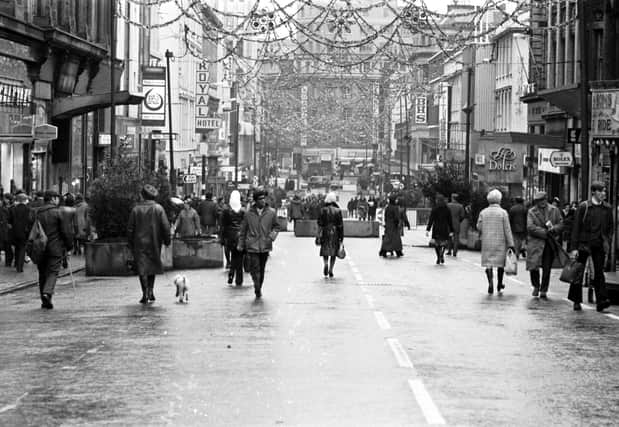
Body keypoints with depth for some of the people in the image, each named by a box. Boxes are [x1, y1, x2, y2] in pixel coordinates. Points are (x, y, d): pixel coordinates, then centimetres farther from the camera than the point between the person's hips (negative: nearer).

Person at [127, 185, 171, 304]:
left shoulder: (136, 209, -4)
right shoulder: (158, 208, -5)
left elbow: (130, 228, -1)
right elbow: (166, 227, -7)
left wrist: (131, 244, 9)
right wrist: (167, 240, 5)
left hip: (140, 243, -1)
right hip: (154, 243, 1)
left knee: (142, 269, 1)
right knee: (152, 266, 18)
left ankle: (145, 294, -7)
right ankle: (151, 291, 12)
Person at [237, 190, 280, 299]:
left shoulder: (271, 213, 2)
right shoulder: (249, 214, 0)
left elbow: (276, 226, 13)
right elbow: (243, 230, 9)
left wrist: (273, 234, -8)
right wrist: (241, 244, 8)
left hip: (265, 246, 2)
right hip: (252, 246, -2)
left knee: (262, 270, 11)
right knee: (254, 268, -12)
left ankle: (259, 289, 25)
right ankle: (257, 290, -7)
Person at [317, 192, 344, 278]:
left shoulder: (323, 210, -4)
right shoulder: (338, 211, -3)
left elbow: (320, 223, -5)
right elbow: (340, 225, -2)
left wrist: (319, 234, 1)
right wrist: (341, 237, 3)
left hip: (325, 233, 0)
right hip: (335, 233, 0)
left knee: (325, 251, 11)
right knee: (333, 252, 10)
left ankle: (325, 263, -17)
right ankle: (330, 270, 6)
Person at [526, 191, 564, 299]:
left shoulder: (554, 210, 9)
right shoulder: (531, 212, 3)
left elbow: (561, 224, 9)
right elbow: (530, 227, -8)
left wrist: (553, 229, -12)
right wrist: (545, 232, -13)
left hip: (550, 243, 2)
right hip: (535, 243, -1)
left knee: (547, 269, 2)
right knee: (533, 267, -7)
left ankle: (543, 291, 13)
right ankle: (536, 286, 20)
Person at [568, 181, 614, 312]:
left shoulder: (607, 208, 6)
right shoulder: (583, 207, -4)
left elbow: (610, 227, 15)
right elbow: (576, 227, -4)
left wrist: (607, 243, 2)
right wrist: (574, 248, -8)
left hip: (599, 245, 2)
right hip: (583, 244, -2)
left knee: (599, 273, -3)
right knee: (578, 272, 2)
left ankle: (601, 301, -7)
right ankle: (576, 301, 13)